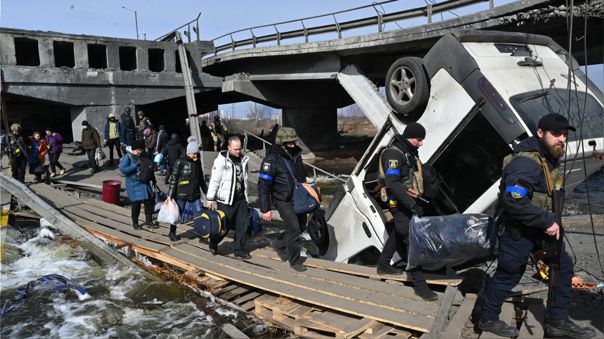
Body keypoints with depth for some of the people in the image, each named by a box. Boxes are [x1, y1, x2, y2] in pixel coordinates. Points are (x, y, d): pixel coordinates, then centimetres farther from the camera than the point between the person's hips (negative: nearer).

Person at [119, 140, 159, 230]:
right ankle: (135, 223, 18)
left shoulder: (142, 156, 8)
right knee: (136, 203, -1)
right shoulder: (127, 157, -11)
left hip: (145, 183, 6)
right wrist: (136, 164, -26)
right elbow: (123, 169, -23)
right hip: (134, 185, -6)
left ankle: (149, 220, 22)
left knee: (150, 201, 6)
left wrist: (153, 179, 16)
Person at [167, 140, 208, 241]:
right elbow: (173, 179, -9)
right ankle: (172, 233, 29)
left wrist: (206, 191, 19)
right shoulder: (180, 162, -9)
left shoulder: (197, 162, 8)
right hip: (181, 194, -4)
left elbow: (201, 179, 18)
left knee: (199, 214, 0)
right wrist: (170, 194, -12)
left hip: (195, 194, 4)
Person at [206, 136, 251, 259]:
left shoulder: (243, 159, 8)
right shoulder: (221, 160, -11)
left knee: (243, 225, 4)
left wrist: (246, 198, 18)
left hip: (241, 198, 6)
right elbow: (214, 180, -10)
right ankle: (213, 244, 28)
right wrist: (210, 199, -10)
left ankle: (240, 250, 15)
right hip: (226, 200, -6)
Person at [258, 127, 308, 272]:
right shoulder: (271, 160, -21)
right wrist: (265, 210, -19)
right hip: (283, 200, -7)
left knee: (301, 225, 15)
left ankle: (279, 244, 37)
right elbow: (263, 186, -19)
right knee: (294, 229, -8)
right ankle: (295, 261, 11)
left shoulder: (296, 154, 0)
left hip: (298, 198, 7)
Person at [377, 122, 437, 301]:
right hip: (399, 204, -10)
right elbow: (392, 183, -31)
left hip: (409, 201, 10)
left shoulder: (410, 152, 10)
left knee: (398, 233, 22)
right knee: (411, 240, -10)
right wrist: (411, 204, -36)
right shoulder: (394, 154, -21)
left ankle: (383, 265, 40)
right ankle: (419, 284, -4)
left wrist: (417, 200, 19)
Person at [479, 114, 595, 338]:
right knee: (508, 274, 3)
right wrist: (547, 221, -28)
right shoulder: (526, 163, -26)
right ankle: (488, 320, 23)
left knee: (563, 266, 12)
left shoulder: (549, 158, 7)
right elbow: (513, 200, -35)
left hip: (541, 227, 10)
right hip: (518, 230, -10)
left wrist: (551, 221, 14)